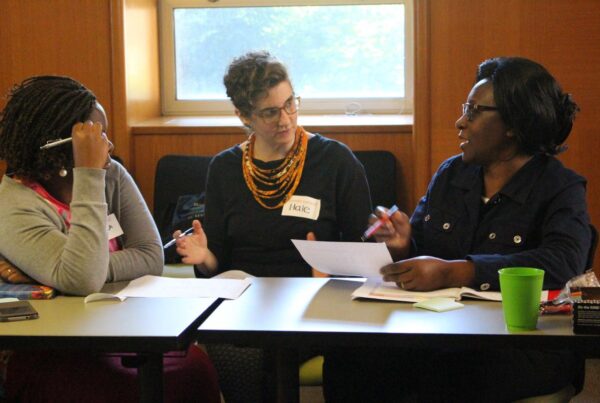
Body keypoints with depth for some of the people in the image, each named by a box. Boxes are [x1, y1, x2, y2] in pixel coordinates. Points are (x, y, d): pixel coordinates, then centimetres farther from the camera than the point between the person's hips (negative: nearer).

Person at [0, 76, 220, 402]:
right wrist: (89, 174, -25)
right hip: (47, 358, -5)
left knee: (196, 366, -23)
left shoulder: (112, 176, 5)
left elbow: (152, 257, -7)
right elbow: (84, 281, -29)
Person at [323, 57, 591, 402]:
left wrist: (452, 273, -27)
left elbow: (562, 263, -20)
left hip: (525, 344, -4)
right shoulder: (451, 174, 17)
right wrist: (403, 246, -5)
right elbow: (417, 254, 21)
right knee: (346, 359, -24)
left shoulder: (562, 189, 0)